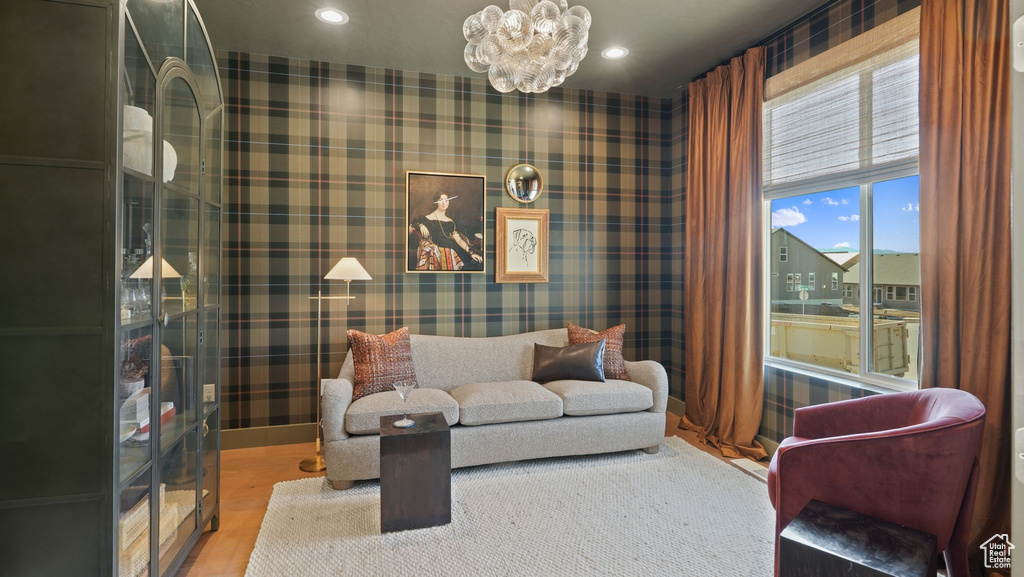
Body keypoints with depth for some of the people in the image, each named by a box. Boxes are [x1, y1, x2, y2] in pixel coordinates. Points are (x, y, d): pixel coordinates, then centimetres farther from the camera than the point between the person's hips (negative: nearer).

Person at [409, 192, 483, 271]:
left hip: (449, 254, 4)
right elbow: (409, 231, 6)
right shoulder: (427, 219, 10)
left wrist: (471, 252, -1)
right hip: (431, 253, -4)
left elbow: (459, 240, 12)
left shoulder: (450, 222, 21)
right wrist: (420, 226, -13)